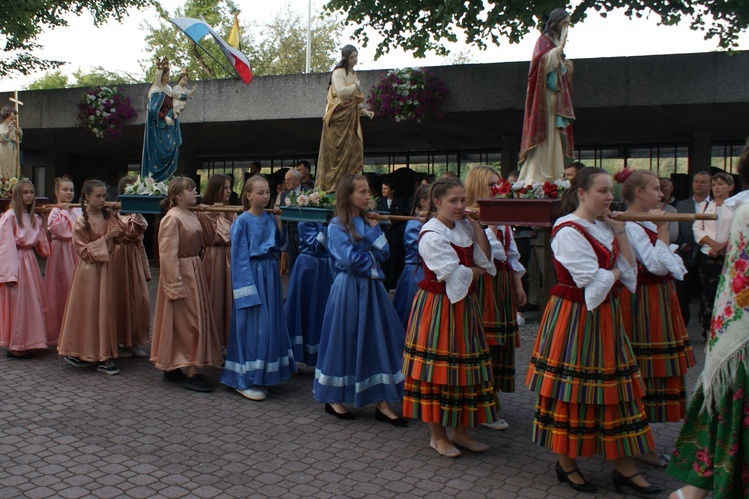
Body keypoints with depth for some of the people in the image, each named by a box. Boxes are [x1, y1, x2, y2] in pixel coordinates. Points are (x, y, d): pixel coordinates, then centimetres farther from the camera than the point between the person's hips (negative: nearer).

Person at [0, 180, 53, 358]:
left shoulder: (34, 217, 13)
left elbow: (40, 243, 17)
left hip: (30, 261, 7)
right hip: (16, 262, -7)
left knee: (33, 301, 9)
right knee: (17, 303, -2)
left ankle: (28, 341, 20)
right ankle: (15, 347, 7)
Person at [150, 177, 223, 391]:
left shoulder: (192, 216, 12)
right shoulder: (171, 219, -14)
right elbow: (168, 254, -18)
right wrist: (175, 284, -21)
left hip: (195, 271, 9)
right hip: (181, 273, -9)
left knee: (196, 318, 12)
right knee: (186, 321, -4)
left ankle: (173, 368, 23)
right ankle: (190, 373, 4)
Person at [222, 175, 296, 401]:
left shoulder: (270, 218, 8)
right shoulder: (243, 221, -9)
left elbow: (281, 245, 10)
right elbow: (240, 255, -11)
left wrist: (278, 222, -1)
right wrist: (247, 284, -15)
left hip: (270, 274, 7)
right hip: (252, 274, -7)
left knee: (270, 324, 10)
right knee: (252, 326, -4)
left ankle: (260, 376, 22)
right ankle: (245, 381, 6)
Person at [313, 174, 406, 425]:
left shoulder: (368, 223, 12)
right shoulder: (336, 226, -6)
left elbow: (383, 254, 4)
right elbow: (350, 259, -16)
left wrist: (375, 231, -5)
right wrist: (372, 265, -3)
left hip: (371, 288, 6)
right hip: (349, 288, -6)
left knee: (379, 338, 3)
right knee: (345, 340, 1)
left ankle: (382, 404, 8)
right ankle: (334, 399, 18)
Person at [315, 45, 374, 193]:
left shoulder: (354, 75, 20)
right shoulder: (339, 72, -5)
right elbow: (341, 92, -21)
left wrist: (364, 110, 8)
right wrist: (355, 86, -5)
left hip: (351, 117, 8)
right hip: (339, 117, -8)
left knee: (353, 150, 3)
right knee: (337, 151, -8)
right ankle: (330, 185, -4)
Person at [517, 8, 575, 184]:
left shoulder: (557, 44, 22)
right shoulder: (544, 40, -1)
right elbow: (544, 61, -20)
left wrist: (568, 71, 7)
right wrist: (562, 43, -17)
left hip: (557, 99, 9)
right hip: (545, 96, -9)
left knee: (555, 140, 4)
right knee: (544, 137, -13)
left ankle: (553, 180, 5)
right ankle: (536, 180, -15)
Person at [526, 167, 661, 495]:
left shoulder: (602, 227, 12)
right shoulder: (568, 230, -14)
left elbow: (628, 269, 5)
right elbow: (593, 281, -20)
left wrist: (620, 231, 0)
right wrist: (616, 272, -2)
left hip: (604, 316, 9)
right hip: (574, 317, -8)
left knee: (615, 390, 9)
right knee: (572, 390, 2)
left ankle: (625, 467, 18)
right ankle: (566, 464, 18)